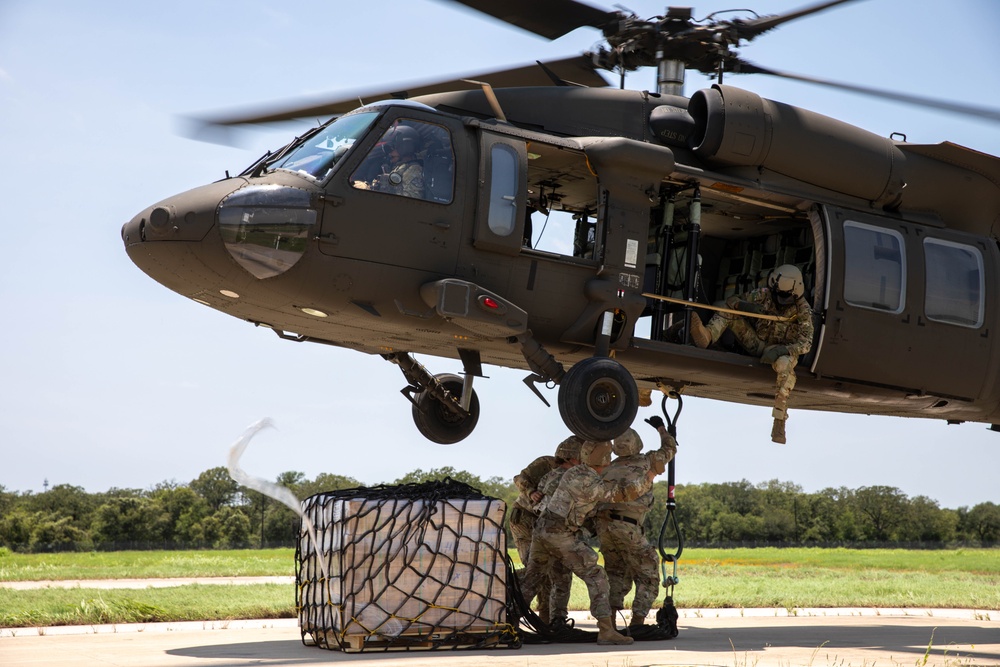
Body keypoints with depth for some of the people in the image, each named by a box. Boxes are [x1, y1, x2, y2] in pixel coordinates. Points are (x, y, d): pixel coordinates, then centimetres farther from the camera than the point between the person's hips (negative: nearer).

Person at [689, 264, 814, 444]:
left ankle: (779, 422, -43)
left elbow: (805, 343, -22)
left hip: (783, 351, -4)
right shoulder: (763, 295, -8)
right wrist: (746, 306, -29)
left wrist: (780, 351, -39)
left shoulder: (803, 312, -16)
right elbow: (732, 300, -6)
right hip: (757, 344, 4)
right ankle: (707, 336, -41)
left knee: (784, 364, -41)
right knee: (729, 310, -9)